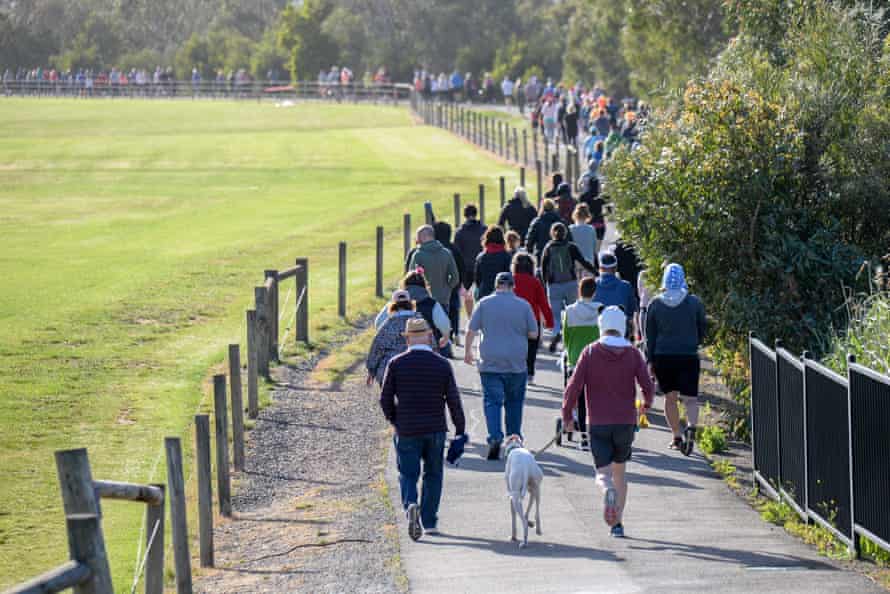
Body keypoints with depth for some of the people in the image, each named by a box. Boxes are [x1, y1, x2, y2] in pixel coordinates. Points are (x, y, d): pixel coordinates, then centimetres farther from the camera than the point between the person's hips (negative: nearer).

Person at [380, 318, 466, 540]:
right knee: (433, 475, 16)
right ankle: (429, 521, 16)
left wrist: (394, 420, 16)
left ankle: (410, 506, -21)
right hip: (435, 430, 1)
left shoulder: (396, 364, -5)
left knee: (408, 475, 7)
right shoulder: (442, 365, -3)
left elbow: (386, 399, -2)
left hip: (407, 430, -1)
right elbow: (453, 401, -3)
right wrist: (460, 430, 6)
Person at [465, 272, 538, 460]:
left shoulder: (484, 304, -2)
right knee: (514, 403, 14)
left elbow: (471, 331, -1)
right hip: (516, 365, 1)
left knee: (492, 401, -1)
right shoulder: (523, 305, -1)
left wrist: (468, 351, 13)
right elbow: (533, 334, 2)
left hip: (490, 364, -1)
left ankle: (495, 437, -20)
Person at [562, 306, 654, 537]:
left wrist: (566, 415, 5)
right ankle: (617, 523, 13)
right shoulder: (633, 354, 0)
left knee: (603, 473, 1)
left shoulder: (590, 352, -3)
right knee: (619, 471, 17)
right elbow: (648, 386, -5)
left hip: (598, 424, -1)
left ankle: (609, 491, -35)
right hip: (626, 422, 1)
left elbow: (574, 386, -7)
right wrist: (646, 404, 17)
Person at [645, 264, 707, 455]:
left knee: (670, 397, 14)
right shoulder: (694, 302, -2)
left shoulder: (655, 304, 0)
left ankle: (677, 437, 16)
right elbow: (703, 328, 8)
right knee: (690, 398, -2)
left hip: (662, 357, 1)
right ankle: (691, 427, -29)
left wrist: (650, 360, 7)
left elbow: (650, 335, 2)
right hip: (689, 356, -1)